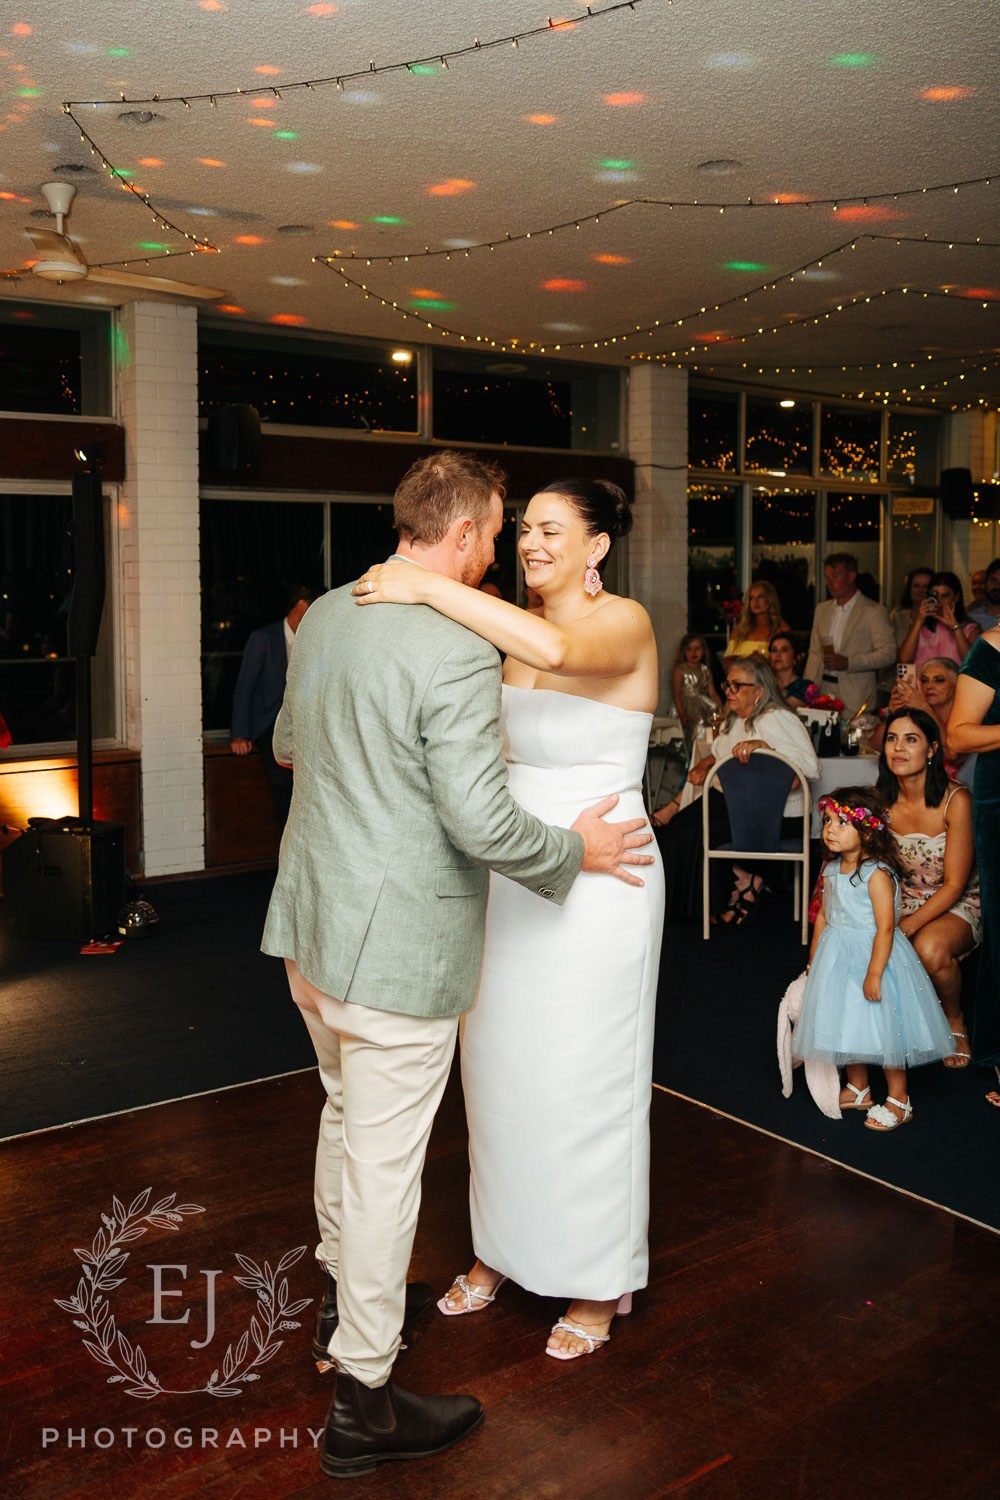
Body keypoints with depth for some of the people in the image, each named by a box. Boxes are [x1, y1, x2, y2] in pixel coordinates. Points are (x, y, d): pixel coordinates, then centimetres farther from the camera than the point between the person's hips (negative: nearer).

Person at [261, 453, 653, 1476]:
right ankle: (363, 1404, 22)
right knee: (384, 1162, 5)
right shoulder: (456, 653, -22)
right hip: (396, 948, -9)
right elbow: (482, 825, -24)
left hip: (311, 927, 9)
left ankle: (347, 1297, 47)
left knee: (346, 1116, 26)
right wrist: (574, 853, -6)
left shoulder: (324, 616, 4)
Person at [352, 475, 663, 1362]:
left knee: (585, 1080, 5)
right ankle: (507, 1250, 37)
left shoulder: (625, 624, -13)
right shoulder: (513, 636, 9)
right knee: (502, 1068, 15)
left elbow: (558, 649, -36)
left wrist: (425, 587, -32)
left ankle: (598, 1283, 27)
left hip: (598, 880, -6)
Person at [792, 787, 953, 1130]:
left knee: (882, 1029, 1)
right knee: (848, 1026, 17)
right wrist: (814, 959, 15)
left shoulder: (877, 874, -21)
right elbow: (823, 915, 11)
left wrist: (874, 974, -24)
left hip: (872, 957, -7)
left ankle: (898, 1100, 19)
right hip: (838, 960, 8)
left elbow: (885, 928, -23)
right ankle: (857, 1089, 36)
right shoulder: (830, 869, 2)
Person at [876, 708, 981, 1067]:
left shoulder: (956, 801, -18)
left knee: (930, 947, -36)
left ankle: (955, 1021, -3)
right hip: (905, 900, 4)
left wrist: (907, 926, -26)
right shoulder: (882, 802, -5)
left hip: (958, 906, -3)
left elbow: (954, 885, -17)